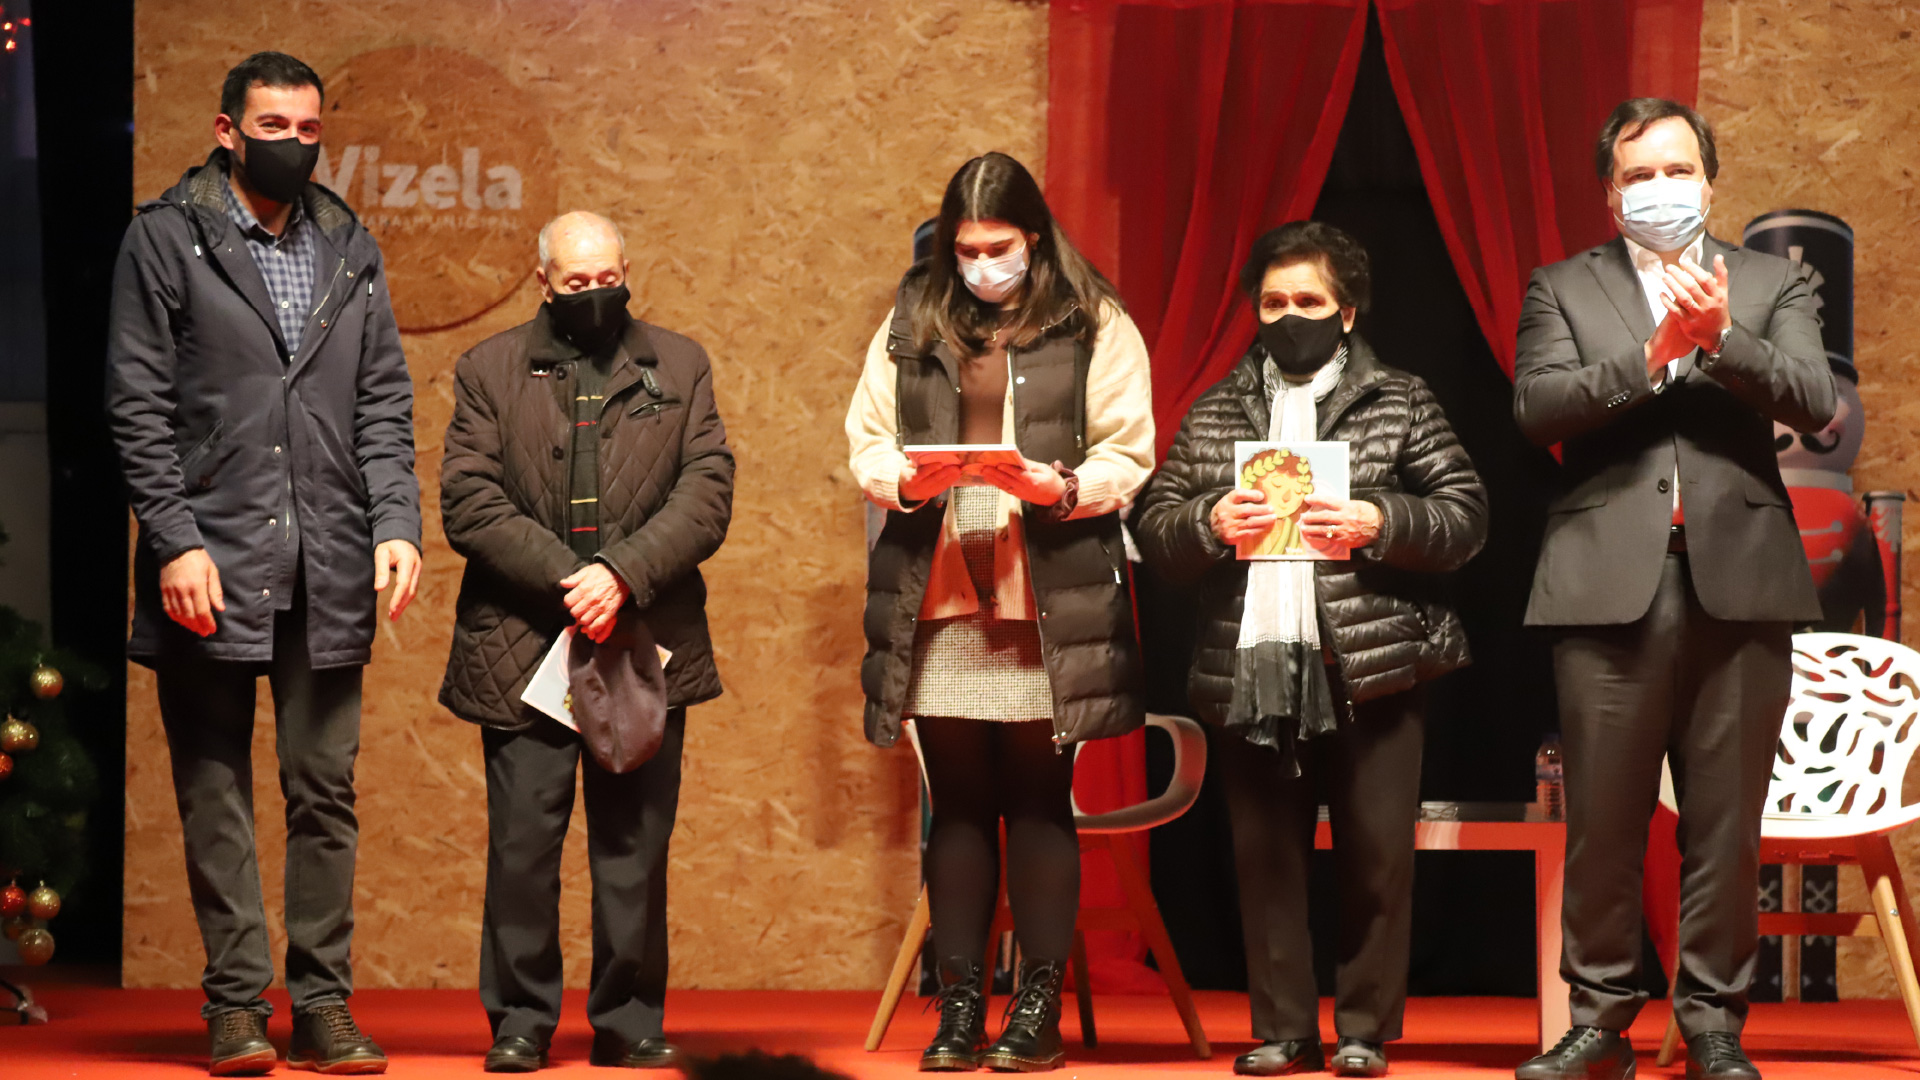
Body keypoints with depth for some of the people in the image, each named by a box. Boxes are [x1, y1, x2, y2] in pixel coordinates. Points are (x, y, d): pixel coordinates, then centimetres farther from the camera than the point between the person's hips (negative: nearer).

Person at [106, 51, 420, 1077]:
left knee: (325, 791, 4)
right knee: (215, 795, 2)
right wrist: (175, 540, -12)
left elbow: (384, 402, 13)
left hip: (327, 568, 3)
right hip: (211, 561, -3)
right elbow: (138, 403, -3)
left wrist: (397, 523, -1)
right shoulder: (166, 237, 1)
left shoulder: (350, 249, 14)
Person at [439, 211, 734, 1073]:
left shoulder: (679, 367, 11)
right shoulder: (489, 371, 8)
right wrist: (564, 578, -13)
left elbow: (706, 494, 1)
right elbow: (469, 503, -2)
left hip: (646, 643, 1)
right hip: (522, 647, -1)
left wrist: (622, 575, -13)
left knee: (635, 844, 4)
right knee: (522, 841, -1)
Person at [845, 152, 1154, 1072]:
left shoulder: (1095, 327, 3)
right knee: (955, 804, 7)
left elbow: (1129, 454, 0)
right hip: (937, 599, 3)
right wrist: (900, 474, -7)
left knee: (1040, 802, 1)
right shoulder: (911, 325, 12)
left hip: (1048, 605, -3)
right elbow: (865, 440, 13)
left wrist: (1066, 486, -18)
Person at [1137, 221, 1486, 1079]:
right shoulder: (1214, 413, 15)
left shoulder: (1400, 403, 7)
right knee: (1265, 858, 4)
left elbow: (1466, 516, 1)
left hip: (1370, 665, -2)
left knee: (1378, 857, -1)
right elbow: (1154, 526, 10)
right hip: (1249, 668, 2)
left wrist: (1379, 523, -15)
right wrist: (1210, 523, -10)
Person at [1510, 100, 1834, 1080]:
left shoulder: (1770, 283, 12)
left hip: (1740, 575, 1)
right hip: (1610, 581, -1)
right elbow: (1537, 405, -5)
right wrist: (1652, 352, -16)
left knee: (1725, 819, 3)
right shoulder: (1564, 290, 10)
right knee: (1603, 818, 1)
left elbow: (1813, 401, -2)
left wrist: (1723, 337, -18)